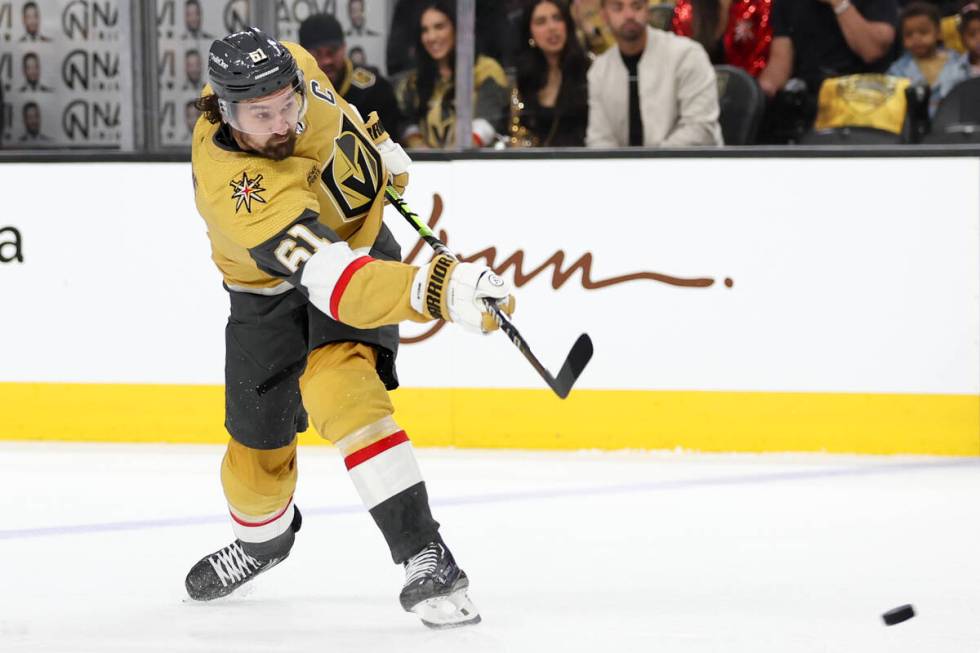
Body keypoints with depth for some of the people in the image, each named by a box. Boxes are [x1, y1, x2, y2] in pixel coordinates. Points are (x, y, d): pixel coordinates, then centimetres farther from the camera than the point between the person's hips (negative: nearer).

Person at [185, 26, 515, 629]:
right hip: (272, 288, -1)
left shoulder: (291, 68, -24)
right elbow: (328, 275, -51)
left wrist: (376, 142, 12)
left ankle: (425, 555, -31)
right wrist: (436, 290, -63)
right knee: (258, 449, 10)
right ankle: (263, 538, 47)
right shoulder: (233, 185, -40)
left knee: (338, 386, -27)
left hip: (360, 242, 2)